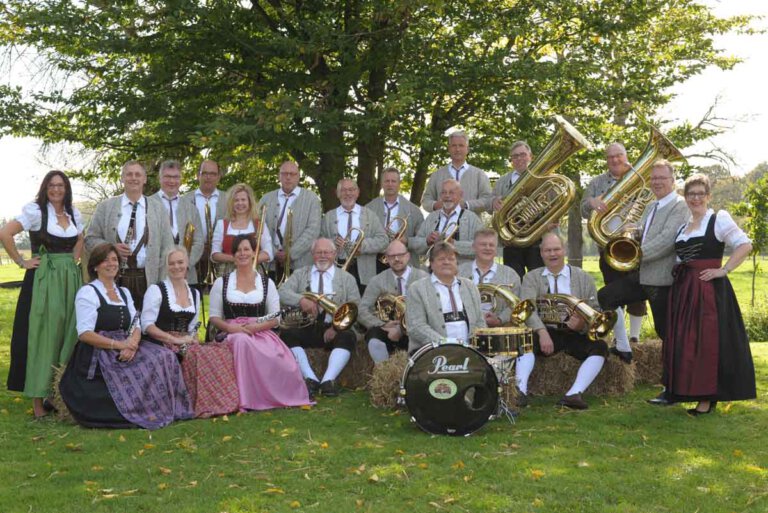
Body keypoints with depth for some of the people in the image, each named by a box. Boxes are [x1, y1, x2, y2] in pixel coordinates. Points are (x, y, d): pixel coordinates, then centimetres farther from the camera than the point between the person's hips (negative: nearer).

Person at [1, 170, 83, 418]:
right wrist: (22, 261, -10)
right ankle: (39, 400, 3)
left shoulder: (74, 213, 11)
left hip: (71, 279, 5)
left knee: (68, 334, 7)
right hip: (44, 279, -5)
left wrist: (73, 259, 12)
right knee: (43, 335, -3)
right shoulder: (35, 211, -6)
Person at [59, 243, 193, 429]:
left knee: (165, 356, -17)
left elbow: (136, 326, 11)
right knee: (139, 370, -29)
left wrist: (132, 344, -13)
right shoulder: (88, 292, -2)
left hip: (126, 348, 6)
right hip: (97, 355, -6)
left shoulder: (124, 292, 20)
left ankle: (162, 409, -15)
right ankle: (143, 413, -14)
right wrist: (118, 345, -21)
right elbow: (84, 334, -13)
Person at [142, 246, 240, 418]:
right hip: (163, 346, -5)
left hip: (187, 345, 5)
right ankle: (204, 406, -25)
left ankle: (223, 401, -21)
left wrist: (194, 341, -4)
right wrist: (175, 340, -17)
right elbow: (147, 325, -8)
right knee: (197, 355, -35)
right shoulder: (156, 290, 2)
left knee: (222, 351, -24)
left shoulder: (195, 293, 19)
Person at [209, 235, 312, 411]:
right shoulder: (221, 283, 14)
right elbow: (214, 317, 10)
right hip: (232, 334, 0)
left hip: (261, 332, 1)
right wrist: (229, 327, -12)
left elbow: (276, 318, 9)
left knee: (282, 361, -33)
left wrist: (257, 326, -11)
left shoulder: (266, 283, 14)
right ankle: (245, 399, -34)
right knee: (242, 340, -39)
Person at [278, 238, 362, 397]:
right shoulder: (300, 274, 18)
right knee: (286, 333, -28)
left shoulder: (347, 278, 14)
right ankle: (310, 378, -29)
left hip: (334, 329, -1)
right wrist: (301, 300, -20)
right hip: (305, 327, 1)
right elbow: (282, 292, 1)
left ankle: (328, 380, -34)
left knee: (348, 336, -32)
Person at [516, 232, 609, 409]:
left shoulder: (584, 278, 13)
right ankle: (520, 390, -41)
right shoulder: (531, 278, 10)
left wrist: (583, 324, -19)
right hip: (544, 332, -1)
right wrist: (542, 332, -27)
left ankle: (574, 394, -38)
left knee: (600, 347, -27)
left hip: (576, 333, 1)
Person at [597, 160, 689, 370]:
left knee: (665, 329, -1)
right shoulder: (650, 207, 19)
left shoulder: (679, 206, -10)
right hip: (640, 274, 9)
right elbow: (640, 234, 22)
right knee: (602, 298, 6)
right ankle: (623, 348, 16)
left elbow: (666, 240, -22)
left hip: (662, 278, -9)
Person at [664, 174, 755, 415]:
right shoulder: (683, 227, 18)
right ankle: (687, 392, 15)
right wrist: (678, 271, 8)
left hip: (709, 289, -7)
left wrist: (723, 270, -15)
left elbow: (745, 245, -10)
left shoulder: (718, 219, -2)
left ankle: (708, 398, 0)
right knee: (682, 343, 6)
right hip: (683, 290, 7)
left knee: (707, 342, -6)